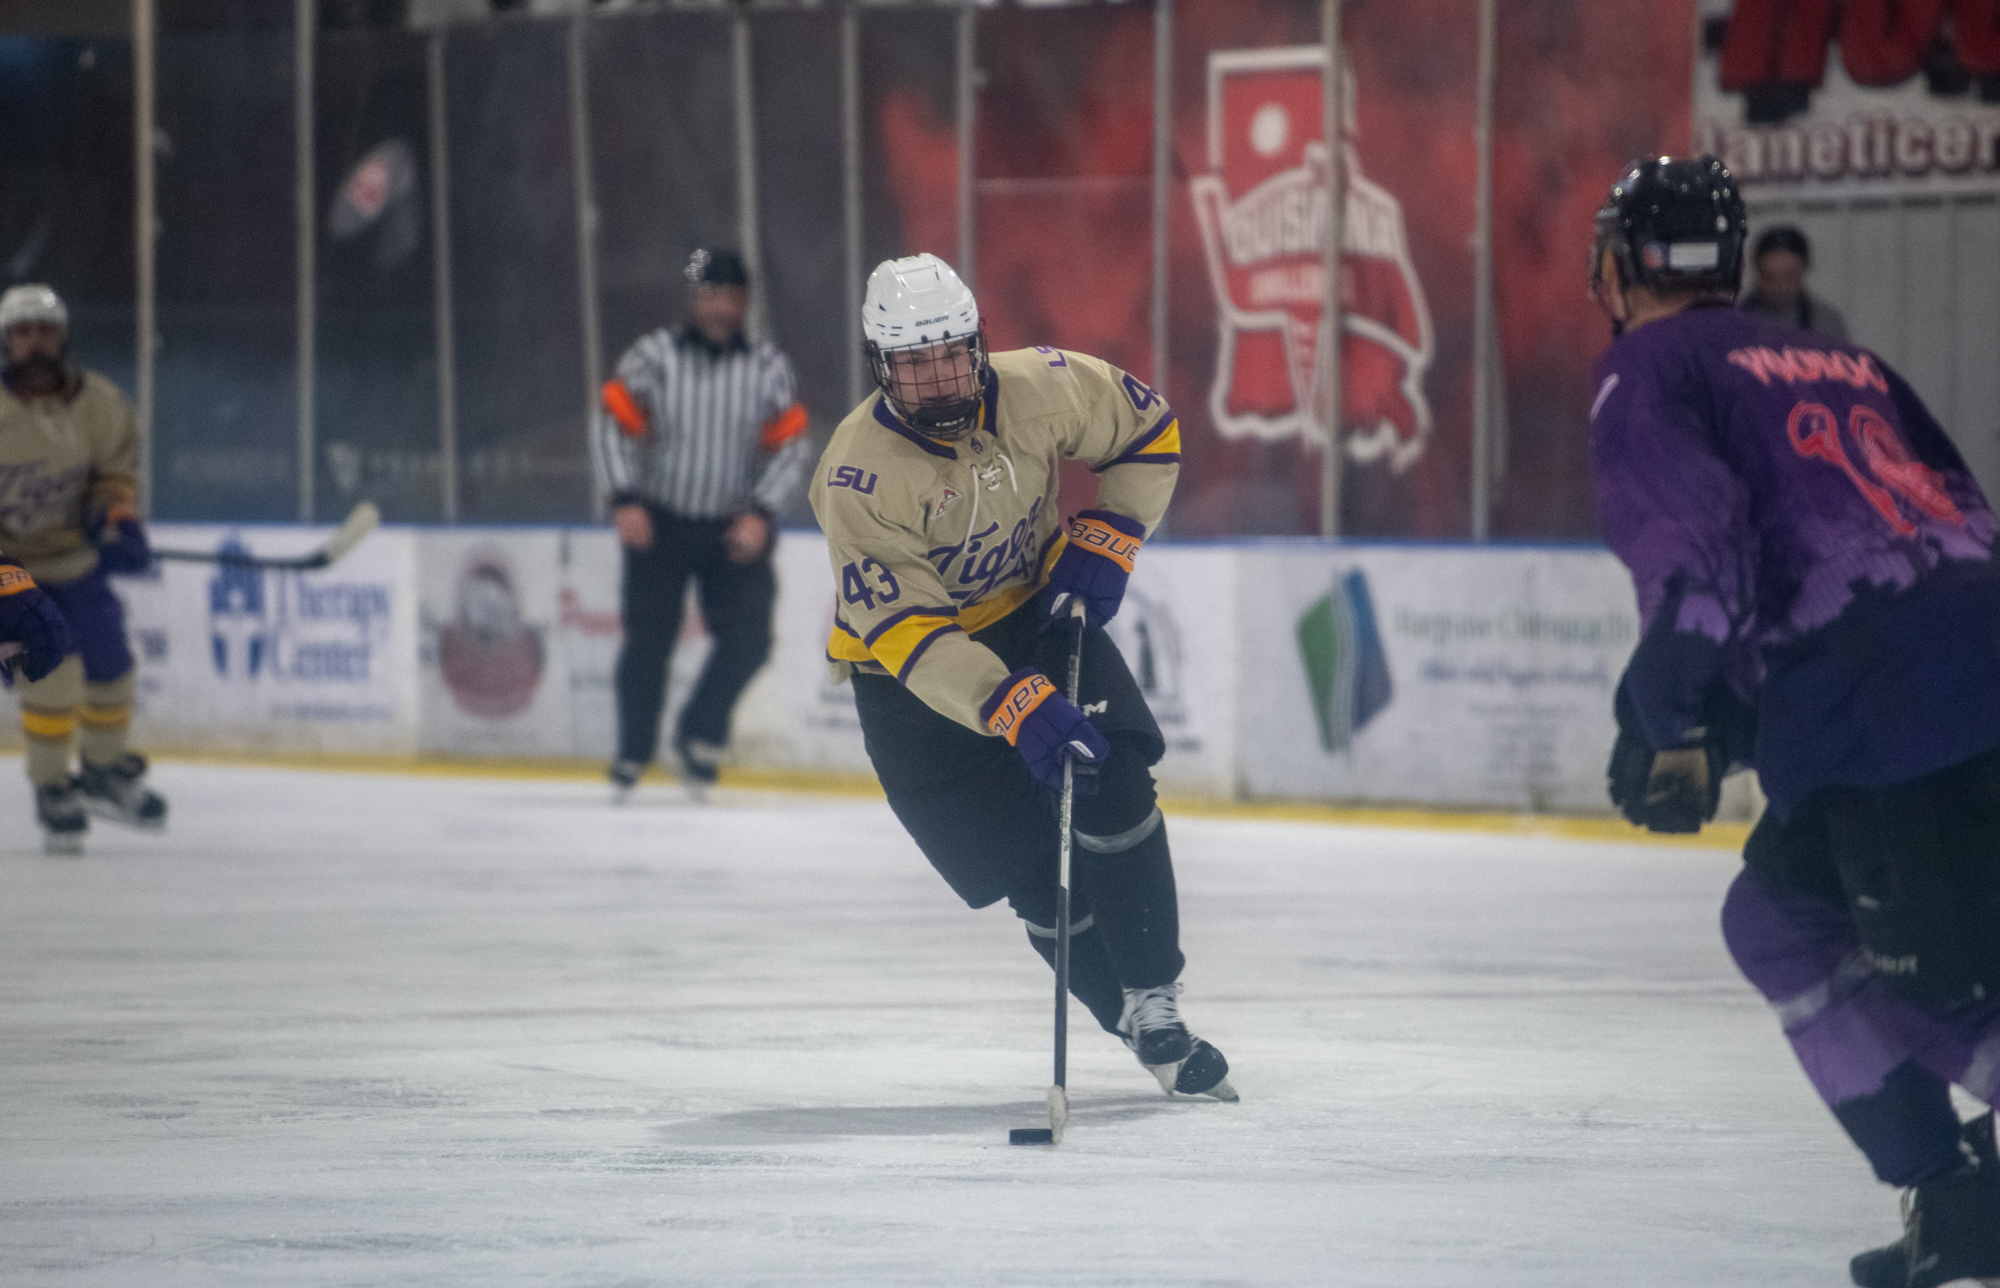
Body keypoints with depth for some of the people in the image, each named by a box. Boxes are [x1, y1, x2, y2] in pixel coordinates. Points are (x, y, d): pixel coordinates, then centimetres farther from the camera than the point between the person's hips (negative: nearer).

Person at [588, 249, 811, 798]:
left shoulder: (769, 368, -2)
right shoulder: (654, 356, -7)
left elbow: (789, 448, -2)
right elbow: (613, 427, -6)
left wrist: (760, 514, -14)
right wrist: (625, 501, -16)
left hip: (734, 528, 1)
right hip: (659, 521, -1)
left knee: (748, 638, -9)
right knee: (649, 638, -2)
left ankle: (699, 737, 11)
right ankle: (633, 751, 15)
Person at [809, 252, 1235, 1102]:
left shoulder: (1039, 390, -18)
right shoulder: (859, 476, -28)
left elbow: (1148, 431, 2)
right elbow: (910, 633, -32)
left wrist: (1103, 545, -9)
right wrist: (1019, 710, -43)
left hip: (1037, 612, 3)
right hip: (911, 674, -3)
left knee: (1114, 789, -17)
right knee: (1027, 859, -9)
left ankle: (1156, 998, -6)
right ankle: (1132, 1019, 8)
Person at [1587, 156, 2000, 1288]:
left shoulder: (1650, 369, 7)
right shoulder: (1833, 360, 29)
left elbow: (1695, 542, -11)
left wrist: (1672, 724, -12)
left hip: (1887, 715, -8)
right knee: (1784, 917, 21)